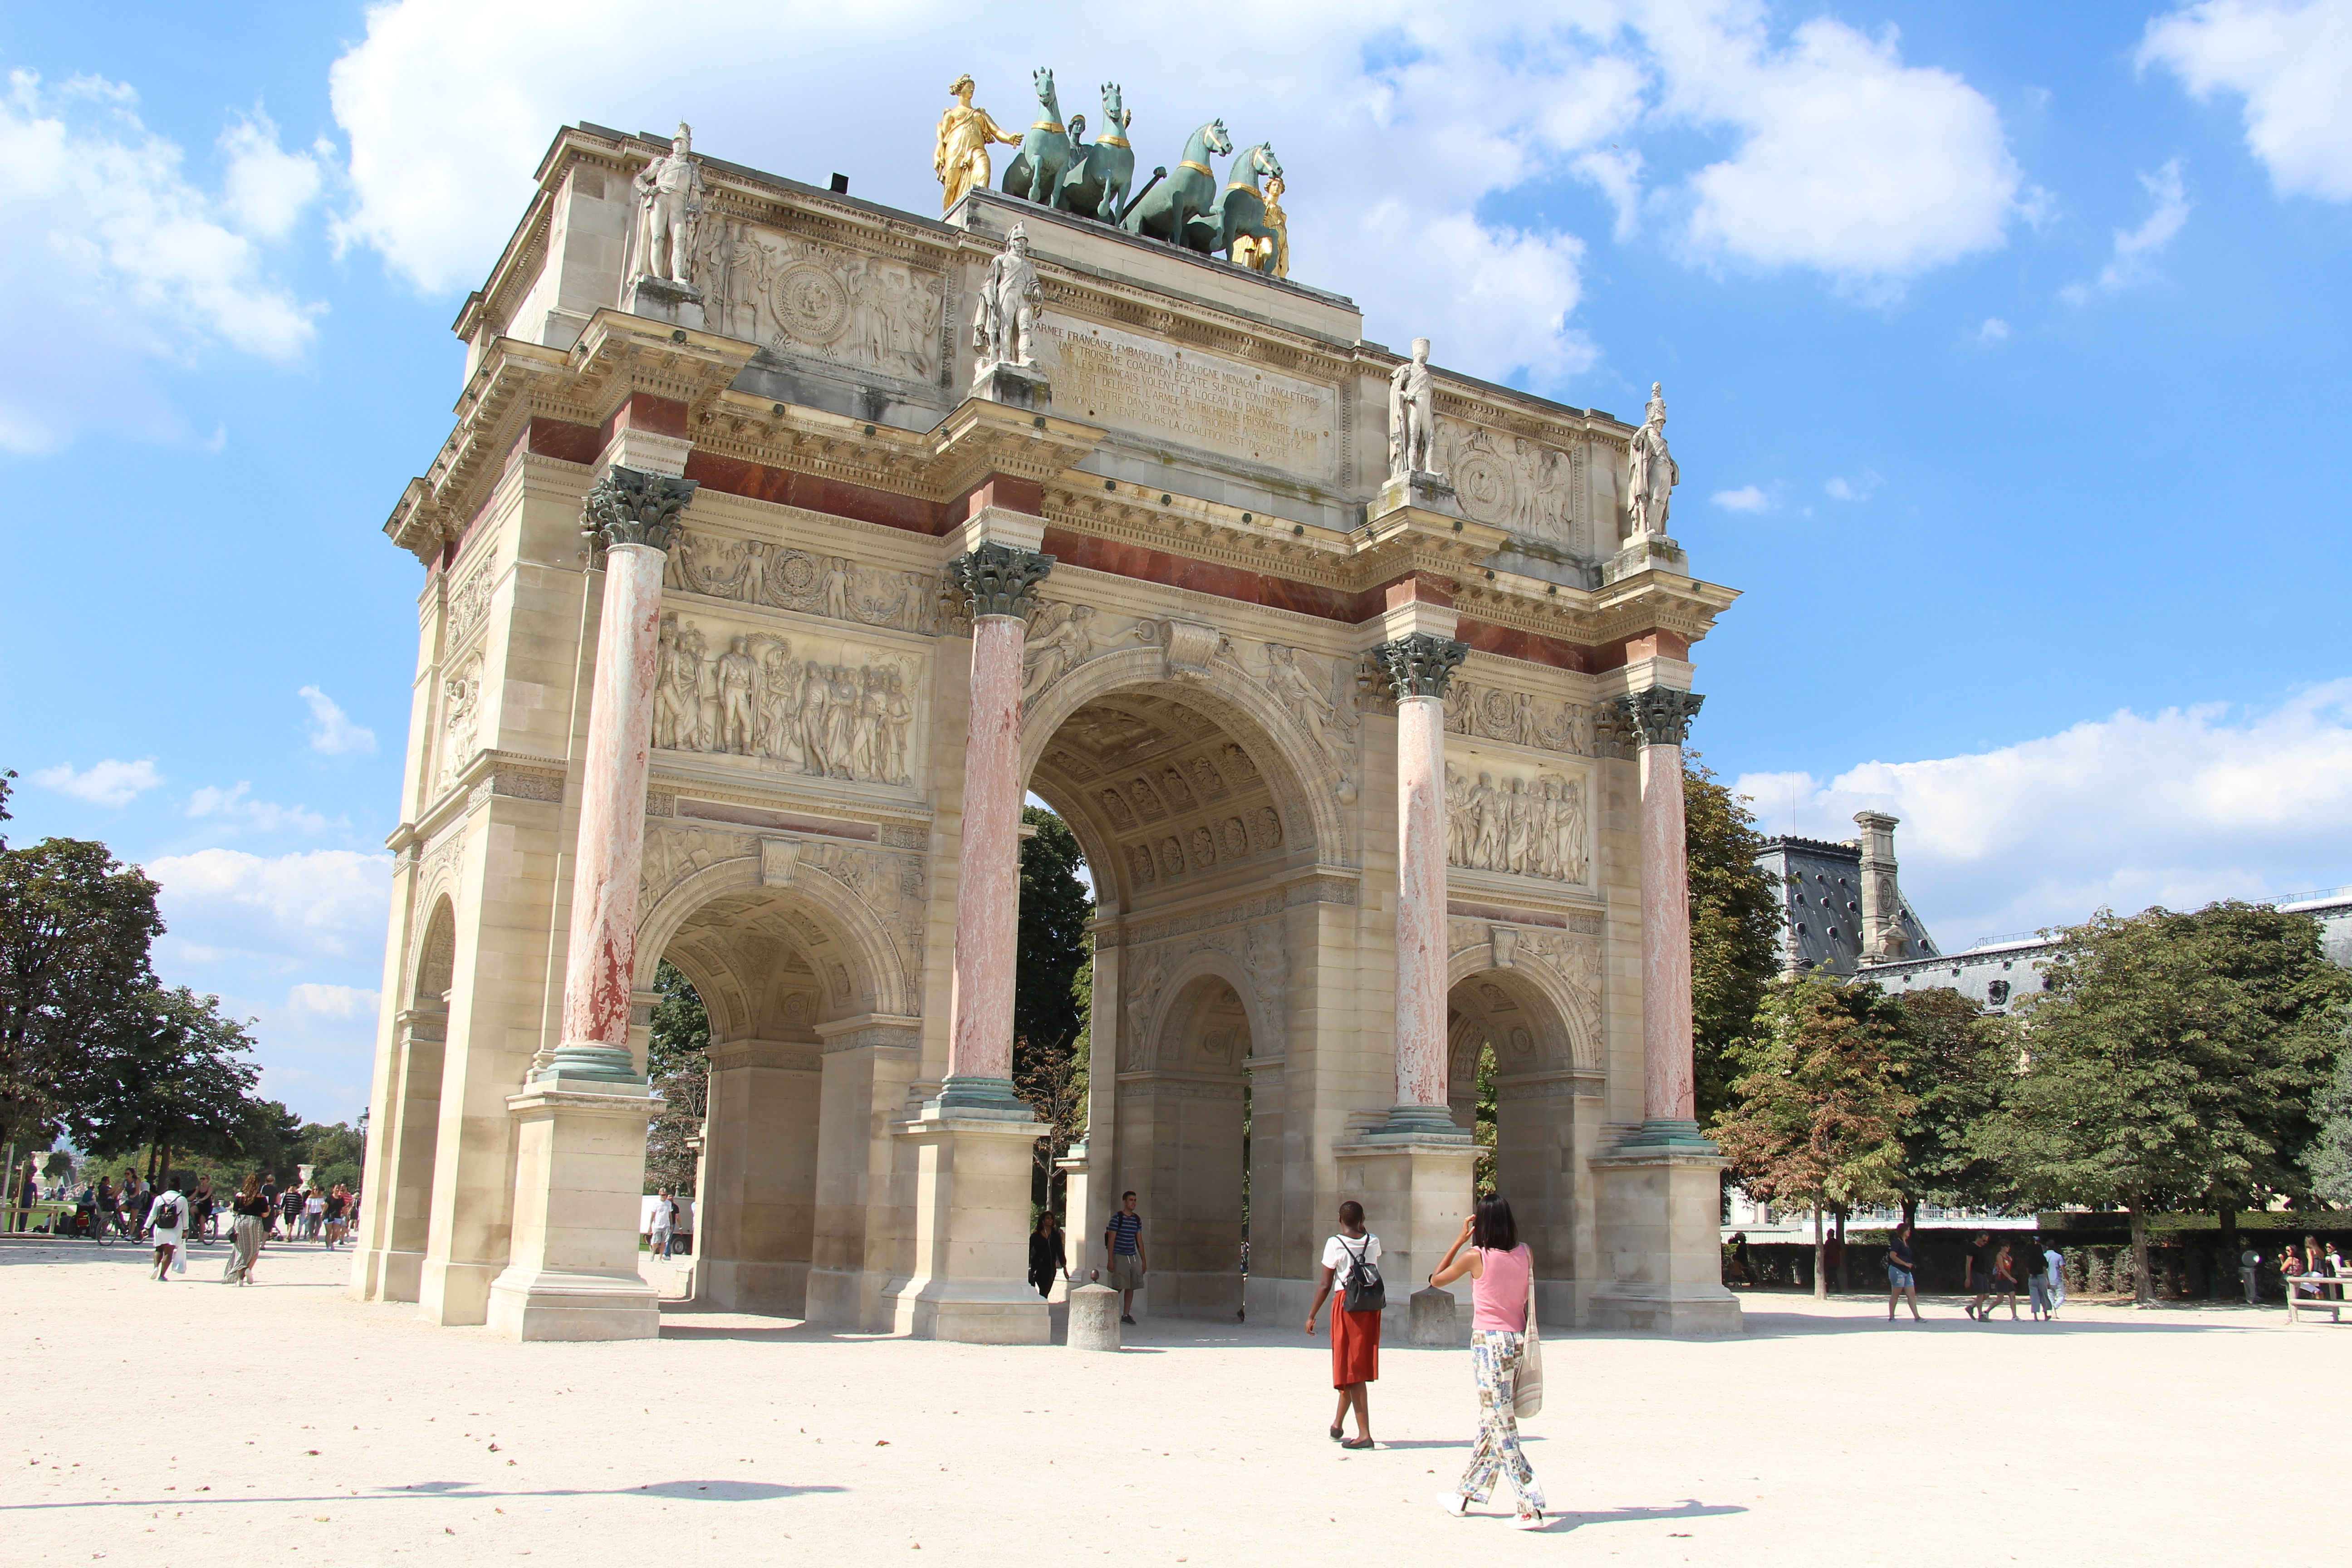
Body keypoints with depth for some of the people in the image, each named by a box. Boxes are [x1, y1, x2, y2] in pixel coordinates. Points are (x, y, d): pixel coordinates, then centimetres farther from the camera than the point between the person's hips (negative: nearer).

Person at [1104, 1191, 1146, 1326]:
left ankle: (1126, 1315, 12)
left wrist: (1144, 1261, 15)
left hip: (1133, 1258, 6)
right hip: (1120, 1257, -6)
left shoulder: (1137, 1219, 11)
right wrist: (1110, 1261, -13)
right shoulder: (1117, 1218, -7)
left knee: (1131, 1287, 4)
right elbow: (1111, 1240, -8)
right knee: (1118, 1288, -8)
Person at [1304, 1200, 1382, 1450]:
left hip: (1347, 1305, -5)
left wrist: (1312, 1315, -2)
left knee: (1352, 1371, -1)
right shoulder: (1373, 1242, 4)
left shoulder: (1335, 1244, -8)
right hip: (1372, 1306, 5)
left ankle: (1364, 1434, -6)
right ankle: (1337, 1425, 28)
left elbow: (1325, 1286, -9)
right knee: (1356, 1368, 17)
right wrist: (1362, 1230, 25)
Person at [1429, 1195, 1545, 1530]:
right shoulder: (1525, 1254, 1)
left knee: (1501, 1426, -3)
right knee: (1491, 1423, 16)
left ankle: (1530, 1508, -8)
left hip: (1489, 1342, -6)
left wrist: (1460, 1240, 7)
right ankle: (1464, 1495, 29)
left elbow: (1436, 1280, 4)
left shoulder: (1475, 1257, -11)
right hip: (1518, 1340, 6)